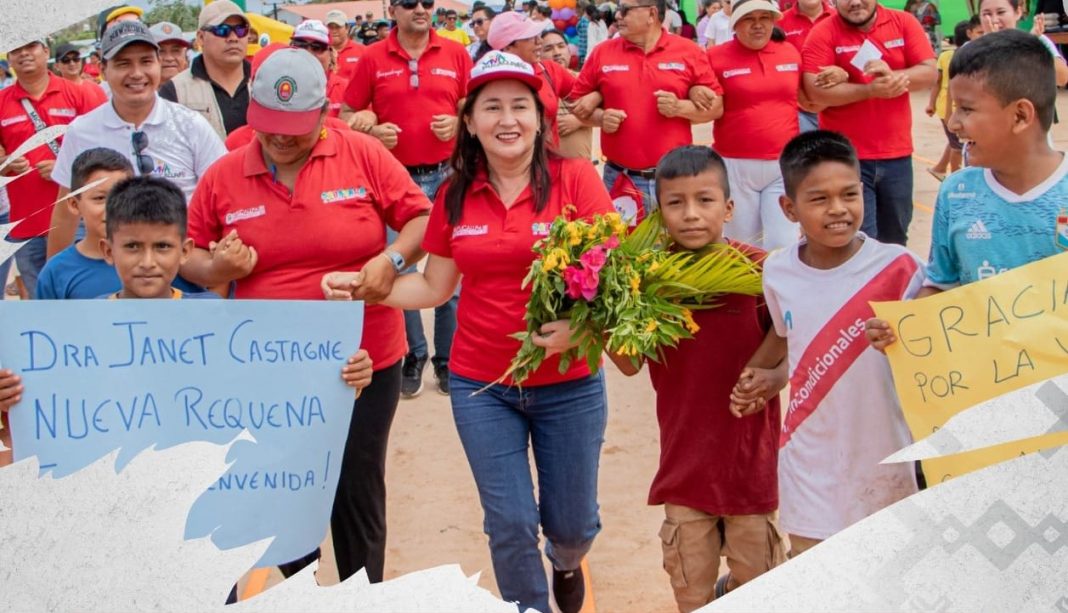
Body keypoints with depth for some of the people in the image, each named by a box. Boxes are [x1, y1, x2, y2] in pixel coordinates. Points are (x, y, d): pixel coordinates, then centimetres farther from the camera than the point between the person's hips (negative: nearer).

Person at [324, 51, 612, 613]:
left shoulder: (575, 178, -10)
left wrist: (580, 323, -30)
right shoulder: (454, 195, 0)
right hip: (480, 386, 1)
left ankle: (565, 561, 51)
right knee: (510, 524, 5)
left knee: (572, 523, 14)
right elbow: (434, 287, 7)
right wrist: (361, 286, -8)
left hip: (568, 384, -1)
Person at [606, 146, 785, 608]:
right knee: (691, 594, 15)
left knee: (759, 586, 15)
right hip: (684, 459, 2)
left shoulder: (758, 269, -11)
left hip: (751, 454, -2)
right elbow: (631, 363, 0)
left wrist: (772, 378, -25)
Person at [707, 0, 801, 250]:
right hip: (736, 165, -2)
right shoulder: (717, 56, -4)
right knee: (743, 245, 10)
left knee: (784, 245, -1)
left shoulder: (790, 52, 7)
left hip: (784, 165, 2)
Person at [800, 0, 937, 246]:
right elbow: (815, 90, -16)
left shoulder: (904, 22, 3)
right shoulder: (823, 33, -6)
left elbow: (930, 73, -3)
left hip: (896, 153, 4)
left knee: (895, 240, 16)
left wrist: (893, 76, -22)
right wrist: (871, 90, -22)